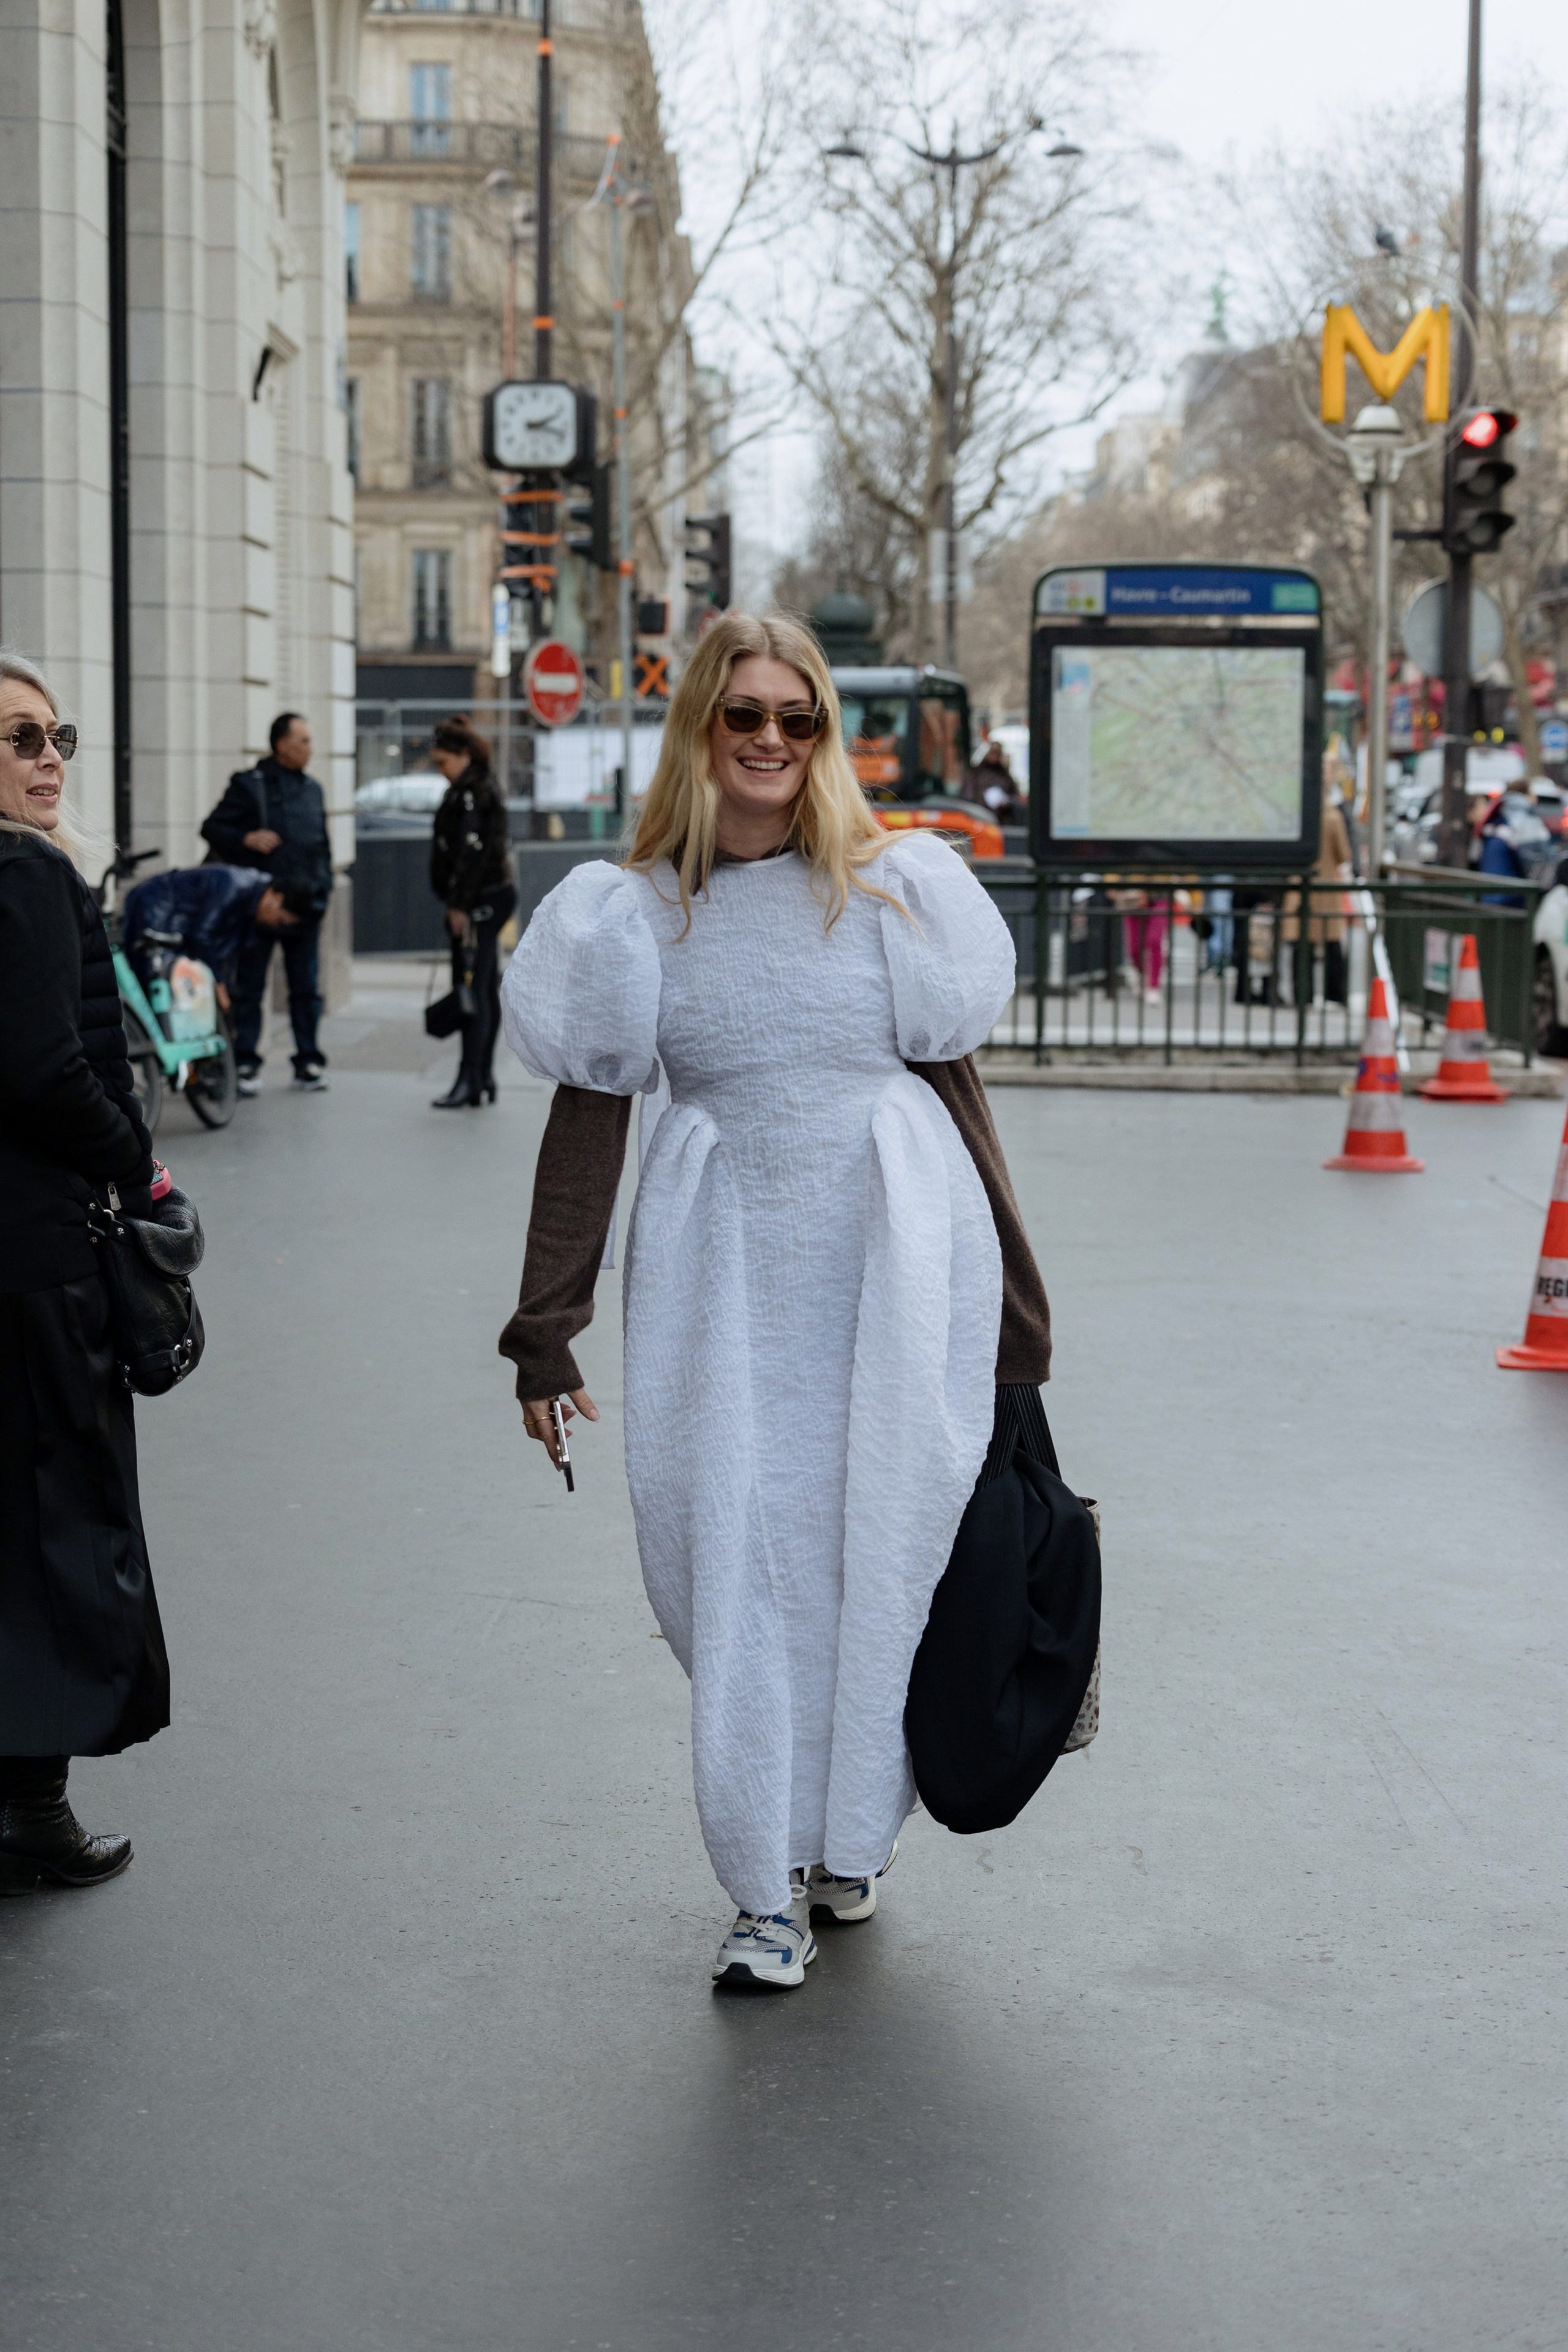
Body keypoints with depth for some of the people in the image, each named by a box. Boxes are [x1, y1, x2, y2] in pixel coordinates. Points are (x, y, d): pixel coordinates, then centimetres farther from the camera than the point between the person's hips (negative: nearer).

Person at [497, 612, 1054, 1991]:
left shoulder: (892, 891, 3)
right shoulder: (634, 913, 4)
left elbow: (958, 1094, 6)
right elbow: (585, 1125, 5)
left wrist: (1015, 1325, 5)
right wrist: (545, 1336, 3)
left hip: (897, 1270, 0)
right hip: (722, 1280, 0)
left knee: (883, 1549, 6)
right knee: (739, 1566, -2)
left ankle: (850, 1837, 27)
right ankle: (767, 1890, 9)